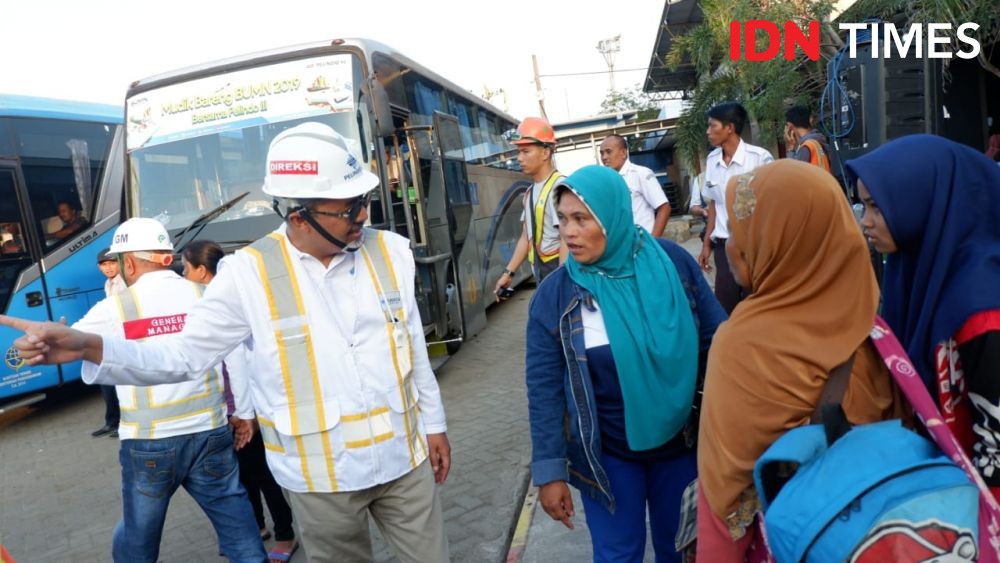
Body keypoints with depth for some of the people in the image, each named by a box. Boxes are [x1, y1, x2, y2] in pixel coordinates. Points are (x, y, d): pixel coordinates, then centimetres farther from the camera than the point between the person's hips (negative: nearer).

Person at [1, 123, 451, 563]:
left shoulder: (391, 252, -4)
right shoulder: (250, 274, -13)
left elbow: (415, 351, 4)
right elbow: (185, 354, -7)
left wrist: (433, 424, 10)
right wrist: (89, 347, -22)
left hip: (404, 460, 3)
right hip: (321, 476, -2)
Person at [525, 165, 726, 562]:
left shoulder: (673, 263, -11)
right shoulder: (555, 294, -14)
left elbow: (717, 342, -2)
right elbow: (544, 388, -10)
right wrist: (549, 470, -9)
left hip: (682, 440, 2)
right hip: (607, 453, -1)